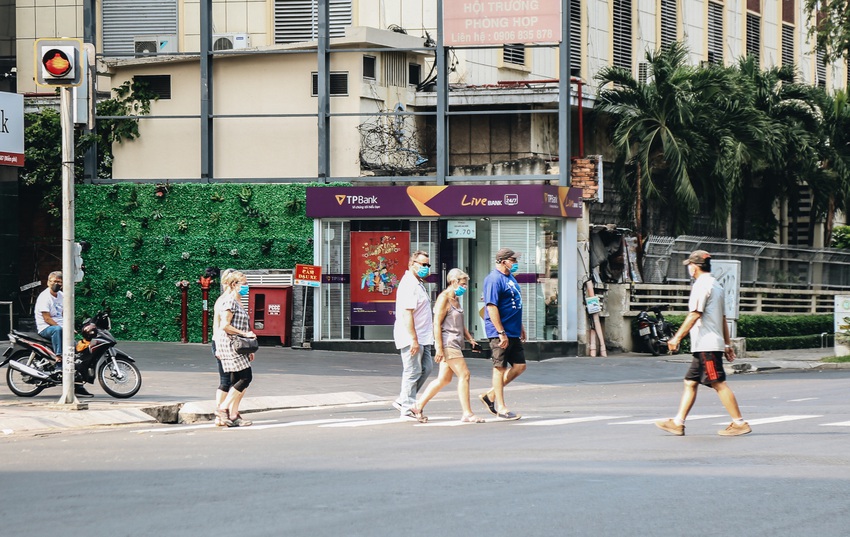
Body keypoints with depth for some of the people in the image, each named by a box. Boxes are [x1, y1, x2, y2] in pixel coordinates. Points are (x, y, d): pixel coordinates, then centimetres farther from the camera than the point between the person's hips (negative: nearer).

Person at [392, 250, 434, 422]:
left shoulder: (418, 284, 18)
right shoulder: (409, 284, -16)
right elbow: (407, 313, -23)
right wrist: (414, 339, -25)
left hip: (421, 337, 10)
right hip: (411, 337, -10)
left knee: (426, 368, 12)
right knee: (413, 372, -5)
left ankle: (402, 400, 18)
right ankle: (408, 408, 2)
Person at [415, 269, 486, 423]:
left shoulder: (455, 300, 18)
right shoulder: (444, 298, -11)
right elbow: (437, 324, -16)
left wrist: (470, 339, 14)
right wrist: (439, 348, -20)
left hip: (455, 344, 10)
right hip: (447, 343, -10)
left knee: (444, 379, 11)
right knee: (464, 374, -11)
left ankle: (419, 405, 19)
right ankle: (467, 414, -10)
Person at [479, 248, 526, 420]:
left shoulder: (510, 277, 15)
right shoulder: (494, 279, -15)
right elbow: (492, 307, -21)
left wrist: (520, 327, 24)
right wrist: (501, 333, -23)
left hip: (513, 333, 10)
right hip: (500, 333, -9)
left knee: (519, 366, 8)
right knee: (500, 368, -1)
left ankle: (490, 395, 18)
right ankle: (501, 408, 6)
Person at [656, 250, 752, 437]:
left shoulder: (701, 285, -10)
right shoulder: (715, 285, 20)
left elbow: (694, 315, -17)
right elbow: (723, 318, 21)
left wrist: (677, 337, -15)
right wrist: (727, 344, 23)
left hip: (706, 345, -10)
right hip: (708, 345, 10)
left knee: (719, 384, -9)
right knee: (690, 383, 10)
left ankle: (739, 423, -9)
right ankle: (678, 423, 9)